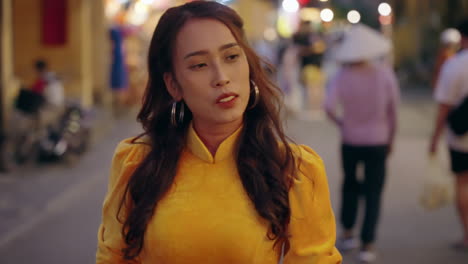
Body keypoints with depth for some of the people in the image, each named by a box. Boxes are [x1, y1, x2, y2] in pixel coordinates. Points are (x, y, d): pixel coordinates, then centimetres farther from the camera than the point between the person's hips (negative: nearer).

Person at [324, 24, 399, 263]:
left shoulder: (342, 76, -10)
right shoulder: (384, 73, -10)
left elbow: (329, 107, -23)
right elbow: (392, 110, -5)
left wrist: (341, 122, -4)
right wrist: (390, 139, 7)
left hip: (350, 141, 1)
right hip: (377, 141, -1)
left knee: (350, 185, 23)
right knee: (373, 193, 6)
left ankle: (347, 234, 25)